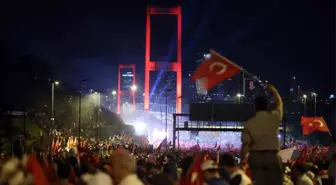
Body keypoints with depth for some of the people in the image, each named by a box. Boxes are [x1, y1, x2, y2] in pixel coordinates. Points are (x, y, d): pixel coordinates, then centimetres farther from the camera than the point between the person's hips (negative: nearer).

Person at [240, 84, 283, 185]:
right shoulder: (274, 117, -2)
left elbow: (245, 144, -6)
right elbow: (279, 104, 20)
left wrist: (242, 160, 1)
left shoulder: (249, 123, -3)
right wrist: (274, 91, 34)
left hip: (255, 156, 1)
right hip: (272, 156, -1)